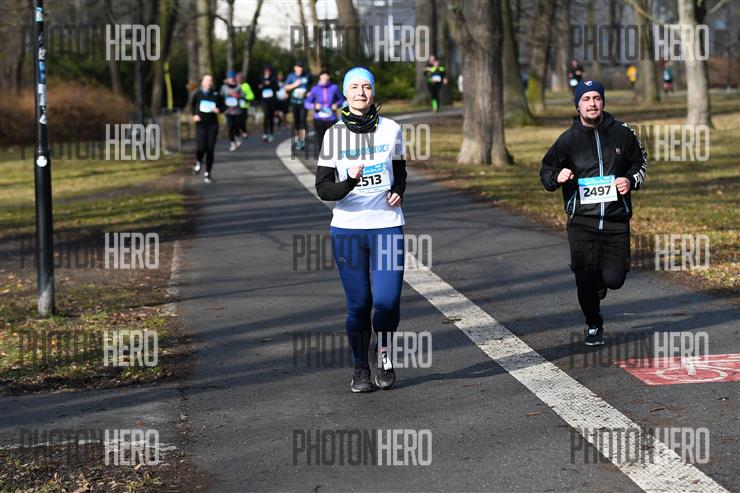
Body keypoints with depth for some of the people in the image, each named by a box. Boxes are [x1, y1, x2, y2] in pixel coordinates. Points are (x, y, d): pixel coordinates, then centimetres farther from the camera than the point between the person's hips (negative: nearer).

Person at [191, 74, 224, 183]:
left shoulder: (216, 94, 0)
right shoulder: (197, 93, -1)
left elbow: (222, 105, 12)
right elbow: (192, 105, 12)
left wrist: (218, 110, -9)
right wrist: (194, 115, -4)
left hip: (212, 124, 1)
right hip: (201, 124, -1)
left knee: (210, 149, 1)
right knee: (200, 148, -14)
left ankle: (208, 173, 14)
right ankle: (198, 162, 22)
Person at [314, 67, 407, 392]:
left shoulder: (391, 130, 4)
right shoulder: (334, 135, -1)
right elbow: (322, 188, -4)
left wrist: (398, 192, -1)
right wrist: (348, 183, -24)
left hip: (387, 226, 1)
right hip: (347, 228, 0)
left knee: (387, 301, -8)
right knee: (358, 304, 0)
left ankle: (385, 358, 19)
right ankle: (360, 369, 18)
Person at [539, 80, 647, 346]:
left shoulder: (622, 133, 4)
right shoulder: (568, 139, 1)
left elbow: (640, 162, 19)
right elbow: (546, 172, 9)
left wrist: (631, 180, -1)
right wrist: (557, 177, -14)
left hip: (616, 219, 1)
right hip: (581, 221, -1)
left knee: (614, 278, -7)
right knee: (585, 279, -3)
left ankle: (601, 281, 31)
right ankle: (594, 325, 21)